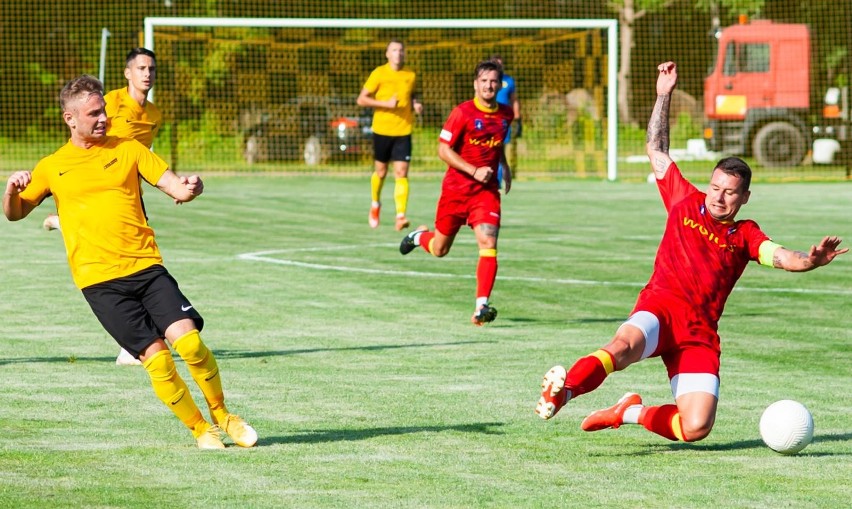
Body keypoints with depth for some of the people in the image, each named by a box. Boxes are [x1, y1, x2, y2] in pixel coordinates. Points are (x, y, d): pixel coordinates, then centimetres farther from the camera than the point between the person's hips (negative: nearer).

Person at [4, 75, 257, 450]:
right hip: (99, 281, -1)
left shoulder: (127, 149, 12)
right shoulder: (52, 168, 10)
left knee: (188, 339, -17)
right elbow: (14, 213, 9)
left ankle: (222, 416, 4)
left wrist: (189, 188, -18)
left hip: (147, 267, 1)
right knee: (156, 357, -13)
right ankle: (200, 429, 5)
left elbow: (174, 186, 7)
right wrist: (12, 189, -14)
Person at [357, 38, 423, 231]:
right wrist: (386, 103, -17)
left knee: (401, 172, -10)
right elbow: (362, 99, -5)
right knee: (381, 171, 11)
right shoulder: (379, 74, -5)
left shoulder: (411, 75, 5)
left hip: (403, 131, 1)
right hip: (382, 130, -1)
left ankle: (401, 215, -14)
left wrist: (416, 104, 1)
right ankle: (375, 205, 38)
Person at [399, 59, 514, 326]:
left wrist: (504, 167, 14)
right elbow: (443, 149, -14)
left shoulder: (505, 114, 5)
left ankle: (482, 306, -21)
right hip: (456, 188, -2)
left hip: (486, 191, 2)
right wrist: (474, 171, -21)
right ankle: (420, 236, 49)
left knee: (488, 243, -18)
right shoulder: (463, 113, -12)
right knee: (440, 249, 12)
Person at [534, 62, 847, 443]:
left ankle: (632, 412, 10)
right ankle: (561, 392, -59)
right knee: (625, 345, -39)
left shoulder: (745, 235, 18)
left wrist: (809, 261, -25)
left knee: (696, 429, -15)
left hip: (701, 333, 2)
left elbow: (780, 257, -2)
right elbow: (656, 151, 23)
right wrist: (664, 96, 18)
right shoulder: (685, 203, 18)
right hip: (661, 307, -2)